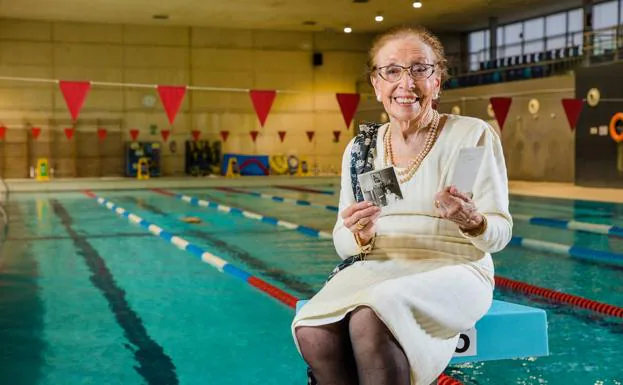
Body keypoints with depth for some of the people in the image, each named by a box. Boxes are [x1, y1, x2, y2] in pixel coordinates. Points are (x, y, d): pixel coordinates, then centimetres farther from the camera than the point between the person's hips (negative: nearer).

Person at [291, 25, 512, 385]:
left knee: (370, 320, -35)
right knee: (312, 332, -27)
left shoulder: (474, 135, -3)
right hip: (375, 267, 4)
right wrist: (360, 234, -17)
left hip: (452, 270, -3)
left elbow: (501, 232, -3)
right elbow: (343, 243, 7)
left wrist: (472, 222, -26)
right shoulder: (361, 147, 8)